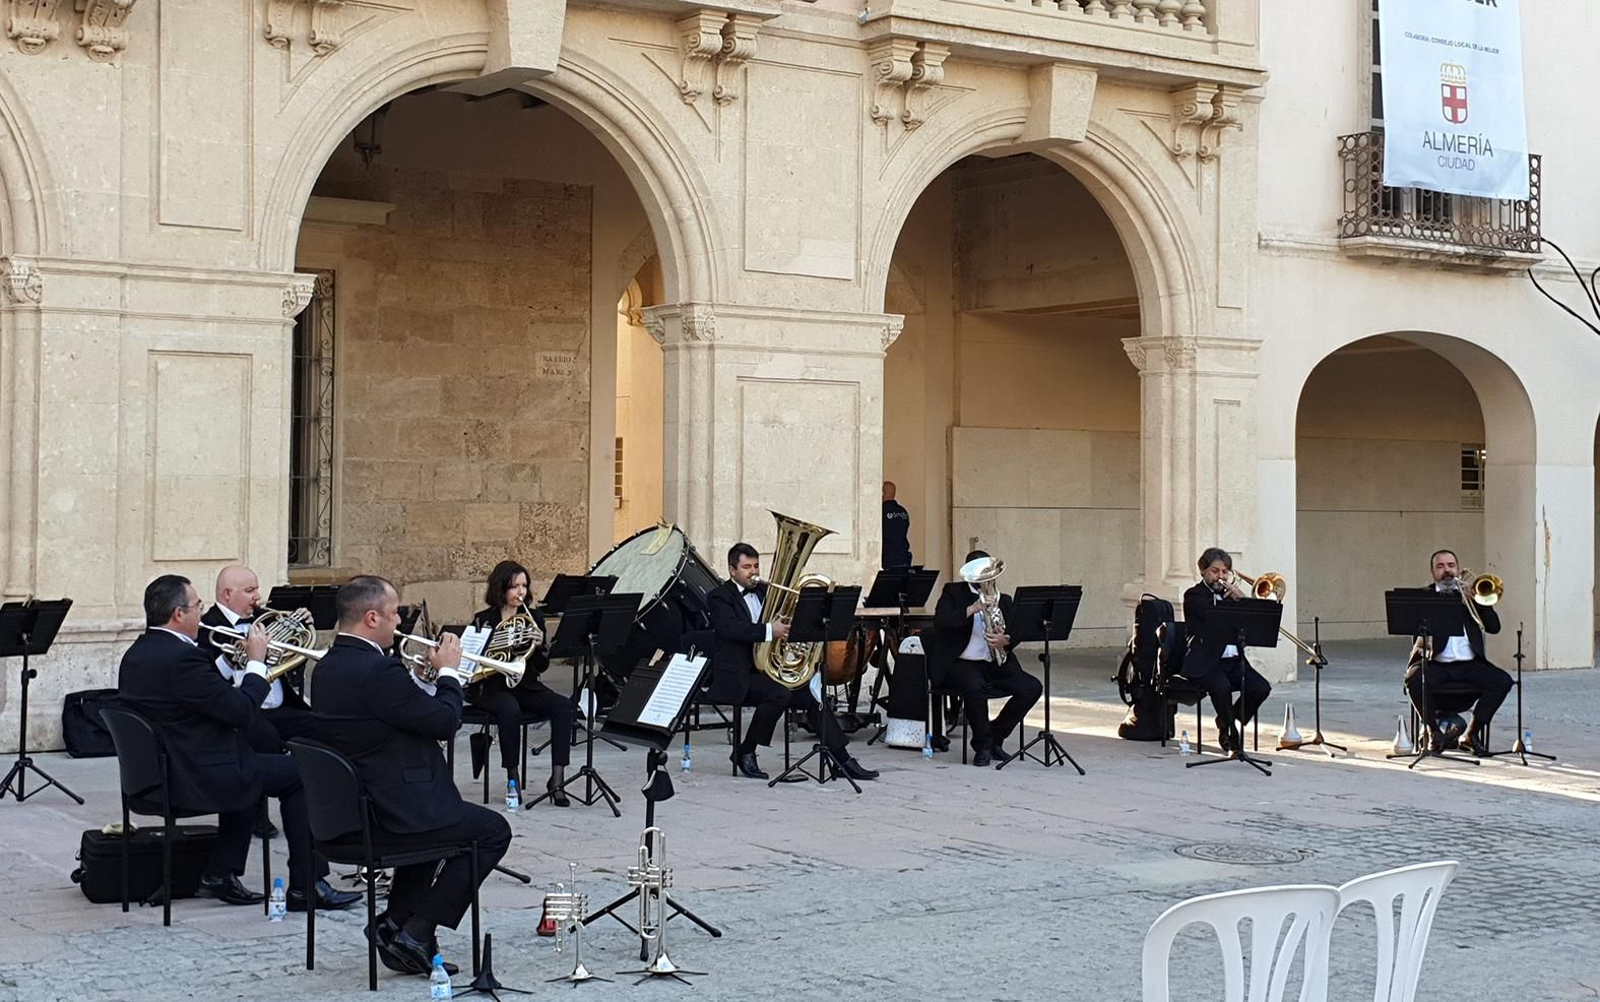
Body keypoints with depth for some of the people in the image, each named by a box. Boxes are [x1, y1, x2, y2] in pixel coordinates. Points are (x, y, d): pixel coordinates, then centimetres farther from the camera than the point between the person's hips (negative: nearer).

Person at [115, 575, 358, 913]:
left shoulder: (135, 655, 7)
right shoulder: (182, 657, -23)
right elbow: (242, 711, -20)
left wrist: (230, 663, 13)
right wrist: (256, 662, -7)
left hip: (157, 772, 10)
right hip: (197, 780, -10)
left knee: (248, 766, 31)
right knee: (298, 774, 2)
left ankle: (219, 874, 24)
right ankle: (305, 887, 7)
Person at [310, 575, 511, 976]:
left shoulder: (328, 666, 7)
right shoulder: (378, 669, -24)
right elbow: (446, 722, -17)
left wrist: (421, 675, 10)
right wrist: (448, 671, -3)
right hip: (390, 818, -10)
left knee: (432, 817, 36)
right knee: (493, 830, 9)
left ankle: (396, 924, 26)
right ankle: (416, 934, 5)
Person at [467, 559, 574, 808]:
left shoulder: (533, 619, 9)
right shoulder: (483, 621, 0)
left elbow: (542, 667, 6)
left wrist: (539, 647, -14)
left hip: (524, 685, 4)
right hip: (490, 687, -4)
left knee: (563, 705, -25)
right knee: (510, 709, -38)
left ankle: (557, 778, -28)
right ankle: (512, 777, -24)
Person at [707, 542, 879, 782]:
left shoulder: (766, 591, 17)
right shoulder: (720, 596, -4)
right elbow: (730, 627, -23)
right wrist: (769, 631, -35)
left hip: (768, 670, 7)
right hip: (738, 676, -7)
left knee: (813, 695, -10)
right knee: (779, 693, -31)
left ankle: (844, 761, -6)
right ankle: (745, 753, -15)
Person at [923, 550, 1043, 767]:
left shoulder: (1003, 600, 16)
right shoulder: (953, 592, 5)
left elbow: (1014, 634, 6)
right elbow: (940, 621, -13)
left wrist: (1005, 641, -18)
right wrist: (973, 608, -23)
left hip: (996, 665, 5)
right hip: (961, 663, -4)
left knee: (1032, 688, -17)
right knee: (974, 687, -37)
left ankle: (995, 737, 2)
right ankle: (982, 746, -14)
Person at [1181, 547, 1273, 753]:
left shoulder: (1228, 593, 21)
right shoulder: (1194, 596, 0)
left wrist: (1241, 598, 0)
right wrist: (1234, 599, -9)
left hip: (1233, 660, 6)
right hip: (1204, 662, -6)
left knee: (1261, 688, -16)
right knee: (1221, 687, -35)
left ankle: (1227, 723, 8)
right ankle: (1232, 736, -10)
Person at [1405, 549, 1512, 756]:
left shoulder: (1470, 592, 17)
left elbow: (1494, 627, 6)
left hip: (1469, 663, 3)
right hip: (1436, 663, -2)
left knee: (1503, 681, -22)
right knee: (1414, 679, -33)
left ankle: (1470, 735, -8)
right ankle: (1433, 732, -8)